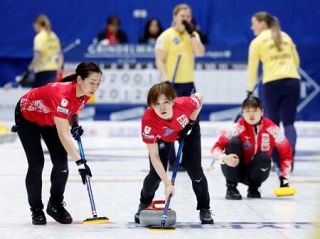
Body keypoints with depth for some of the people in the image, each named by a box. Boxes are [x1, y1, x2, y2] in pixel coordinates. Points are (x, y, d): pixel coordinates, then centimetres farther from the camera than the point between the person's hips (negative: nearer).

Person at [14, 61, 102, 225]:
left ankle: (56, 205, 13)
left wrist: (75, 125, -20)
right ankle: (36, 210, 5)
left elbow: (73, 112, 3)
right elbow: (63, 135, -46)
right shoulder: (62, 94, -44)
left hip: (50, 118, 6)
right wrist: (80, 162, -49)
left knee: (61, 162, -4)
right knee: (36, 163, -10)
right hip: (27, 116, -6)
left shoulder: (84, 95, -21)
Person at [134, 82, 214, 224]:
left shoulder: (184, 104, -42)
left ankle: (204, 209, 16)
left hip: (187, 130, 1)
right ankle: (144, 204, 24)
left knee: (195, 171, -6)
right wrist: (167, 183, -37)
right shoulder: (148, 121, -42)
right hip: (162, 138, -1)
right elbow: (154, 156, -35)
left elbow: (199, 97, -14)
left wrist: (192, 120, -16)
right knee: (156, 174, -6)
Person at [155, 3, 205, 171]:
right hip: (172, 84, -6)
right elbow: (160, 60, -10)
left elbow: (200, 52, -5)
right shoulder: (166, 36, -5)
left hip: (188, 84, 6)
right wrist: (165, 79, -21)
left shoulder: (193, 35, 12)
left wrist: (192, 34, -9)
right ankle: (170, 161, -2)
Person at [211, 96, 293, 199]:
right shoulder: (238, 128, -19)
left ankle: (253, 188, -1)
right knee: (234, 142, -26)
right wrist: (224, 157, -43)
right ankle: (231, 188, -20)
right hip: (235, 170, -1)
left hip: (257, 171, 1)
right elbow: (216, 148, -21)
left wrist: (284, 178, -9)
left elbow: (286, 152, -5)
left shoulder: (271, 129, -14)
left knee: (264, 158, -31)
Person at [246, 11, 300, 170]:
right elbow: (296, 62, 19)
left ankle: (277, 162, 16)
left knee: (273, 123, 14)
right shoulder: (285, 36, 16)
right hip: (293, 82, 3)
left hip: (272, 84, -3)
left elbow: (252, 69, 3)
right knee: (288, 123, 2)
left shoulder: (257, 41, 3)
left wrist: (249, 91, 9)